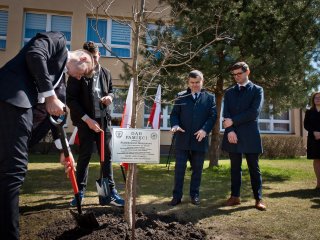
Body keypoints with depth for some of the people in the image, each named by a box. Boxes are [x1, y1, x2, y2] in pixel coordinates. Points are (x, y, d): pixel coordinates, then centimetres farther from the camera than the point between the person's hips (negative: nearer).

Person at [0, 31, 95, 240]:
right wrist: (50, 96, -11)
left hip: (20, 102, 10)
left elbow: (54, 114, 26)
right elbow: (34, 54, -14)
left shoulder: (60, 71, 29)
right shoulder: (58, 39, 9)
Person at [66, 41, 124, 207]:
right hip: (85, 120, -3)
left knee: (107, 155, 3)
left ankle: (111, 190, 10)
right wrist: (87, 119, -16)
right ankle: (80, 191, 12)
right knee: (85, 154, 0)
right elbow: (71, 99, -9)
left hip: (104, 119, 4)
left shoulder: (106, 73, 8)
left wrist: (110, 96, -4)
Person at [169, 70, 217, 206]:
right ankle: (177, 195, 11)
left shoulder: (209, 98, 8)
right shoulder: (181, 96, 10)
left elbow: (213, 116, 1)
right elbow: (174, 114, 7)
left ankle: (194, 195, 23)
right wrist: (175, 125, -14)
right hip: (183, 139, 0)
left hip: (200, 140, 0)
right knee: (179, 169, 1)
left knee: (197, 169, 10)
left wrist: (205, 129, -16)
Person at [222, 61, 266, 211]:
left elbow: (254, 113, -10)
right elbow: (226, 114, 4)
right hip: (233, 135, 3)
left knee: (254, 168, 3)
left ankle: (258, 198, 12)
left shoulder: (257, 90, 3)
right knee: (235, 168, 9)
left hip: (250, 136, -3)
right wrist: (230, 130, -12)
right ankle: (235, 196, 17)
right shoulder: (229, 92, 14)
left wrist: (233, 121, -11)